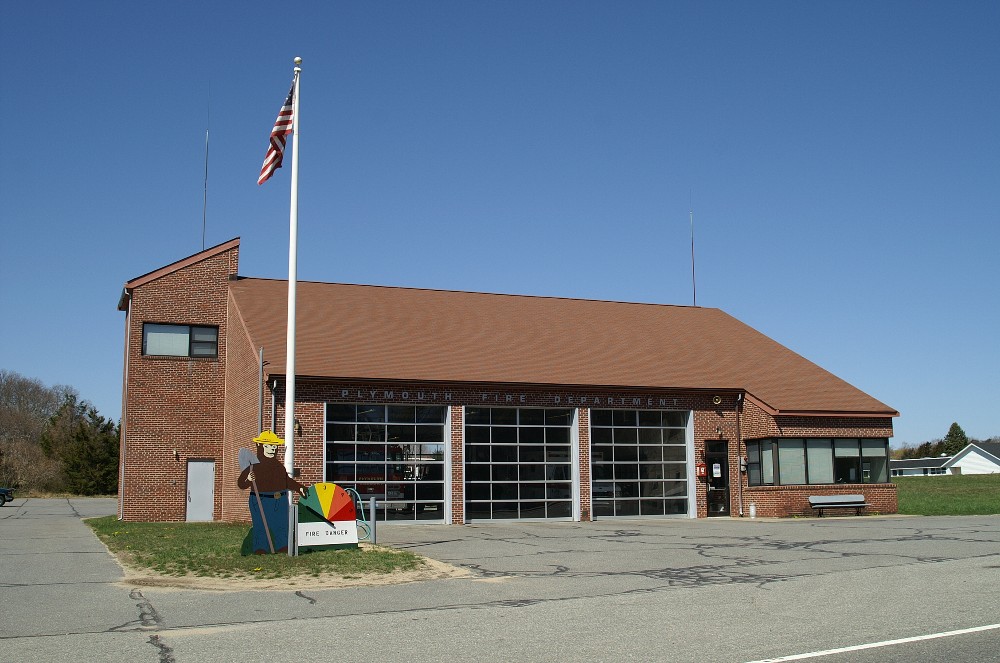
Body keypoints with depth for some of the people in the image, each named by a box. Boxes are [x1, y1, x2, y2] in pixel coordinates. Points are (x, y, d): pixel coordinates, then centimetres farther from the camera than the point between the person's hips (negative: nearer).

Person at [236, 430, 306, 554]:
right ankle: (260, 549, 8)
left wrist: (299, 487, 20)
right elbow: (241, 483, -8)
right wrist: (248, 480, -29)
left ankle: (283, 547, 21)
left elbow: (287, 481, 24)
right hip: (261, 501, -6)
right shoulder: (253, 466, -7)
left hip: (280, 501, 6)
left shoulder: (279, 466, 12)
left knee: (282, 525, 9)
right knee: (261, 526, -3)